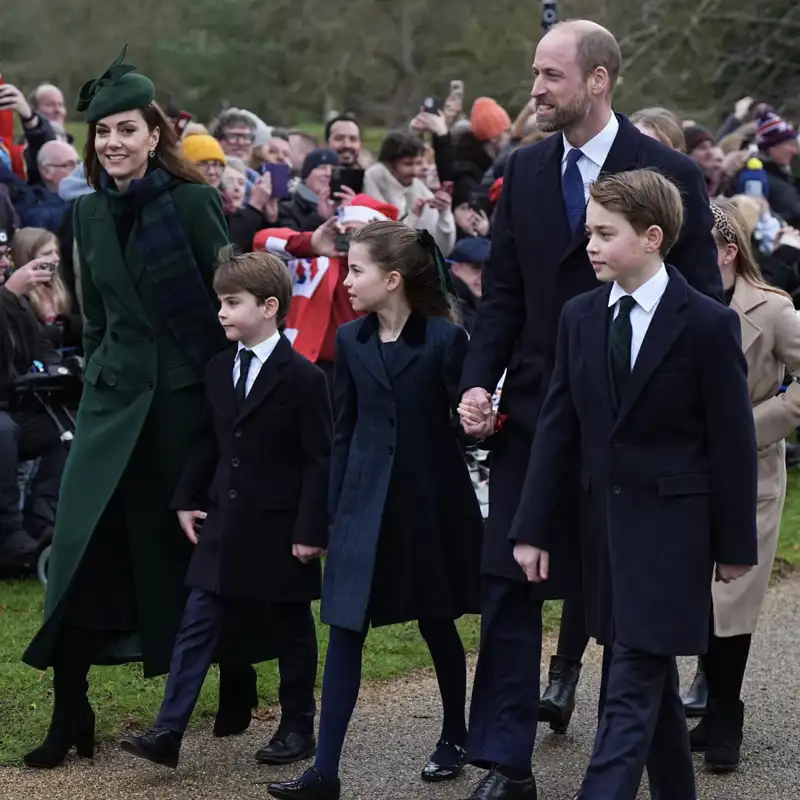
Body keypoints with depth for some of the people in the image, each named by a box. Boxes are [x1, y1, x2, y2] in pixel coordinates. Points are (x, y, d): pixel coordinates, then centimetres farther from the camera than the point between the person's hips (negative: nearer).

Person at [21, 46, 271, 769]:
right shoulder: (91, 213, 7)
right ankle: (70, 710, 0)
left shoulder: (193, 202, -8)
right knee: (81, 542, -5)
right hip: (115, 396, 4)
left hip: (190, 391, -4)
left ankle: (238, 681, 26)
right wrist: (96, 378, 15)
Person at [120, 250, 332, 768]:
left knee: (292, 630, 9)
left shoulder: (303, 378, -12)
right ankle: (169, 731, -2)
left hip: (281, 530, -6)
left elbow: (320, 459, -13)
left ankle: (298, 728, 22)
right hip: (224, 523, 6)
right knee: (197, 627, 0)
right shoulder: (219, 371, 8)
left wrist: (312, 529, -15)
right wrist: (188, 499, 10)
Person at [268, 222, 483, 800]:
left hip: (432, 500, -3)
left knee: (437, 623, 12)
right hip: (366, 504, 3)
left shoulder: (444, 339, -8)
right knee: (345, 631, -3)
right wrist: (337, 510, 7)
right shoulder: (350, 341, 4)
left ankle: (454, 736, 34)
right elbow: (345, 431, 8)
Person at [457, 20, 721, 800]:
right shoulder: (523, 171, 5)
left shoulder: (668, 174, -8)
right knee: (508, 583, 0)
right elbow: (503, 293, 8)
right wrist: (478, 381, -5)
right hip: (532, 408, 4)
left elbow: (702, 303, -5)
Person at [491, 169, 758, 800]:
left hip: (670, 528, -5)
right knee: (651, 682, 15)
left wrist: (735, 543, -4)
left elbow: (733, 442, -5)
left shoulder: (708, 324, -9)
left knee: (632, 691, -9)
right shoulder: (580, 317, 6)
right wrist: (534, 528, 4)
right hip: (604, 519, 5)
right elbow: (558, 429, 7)